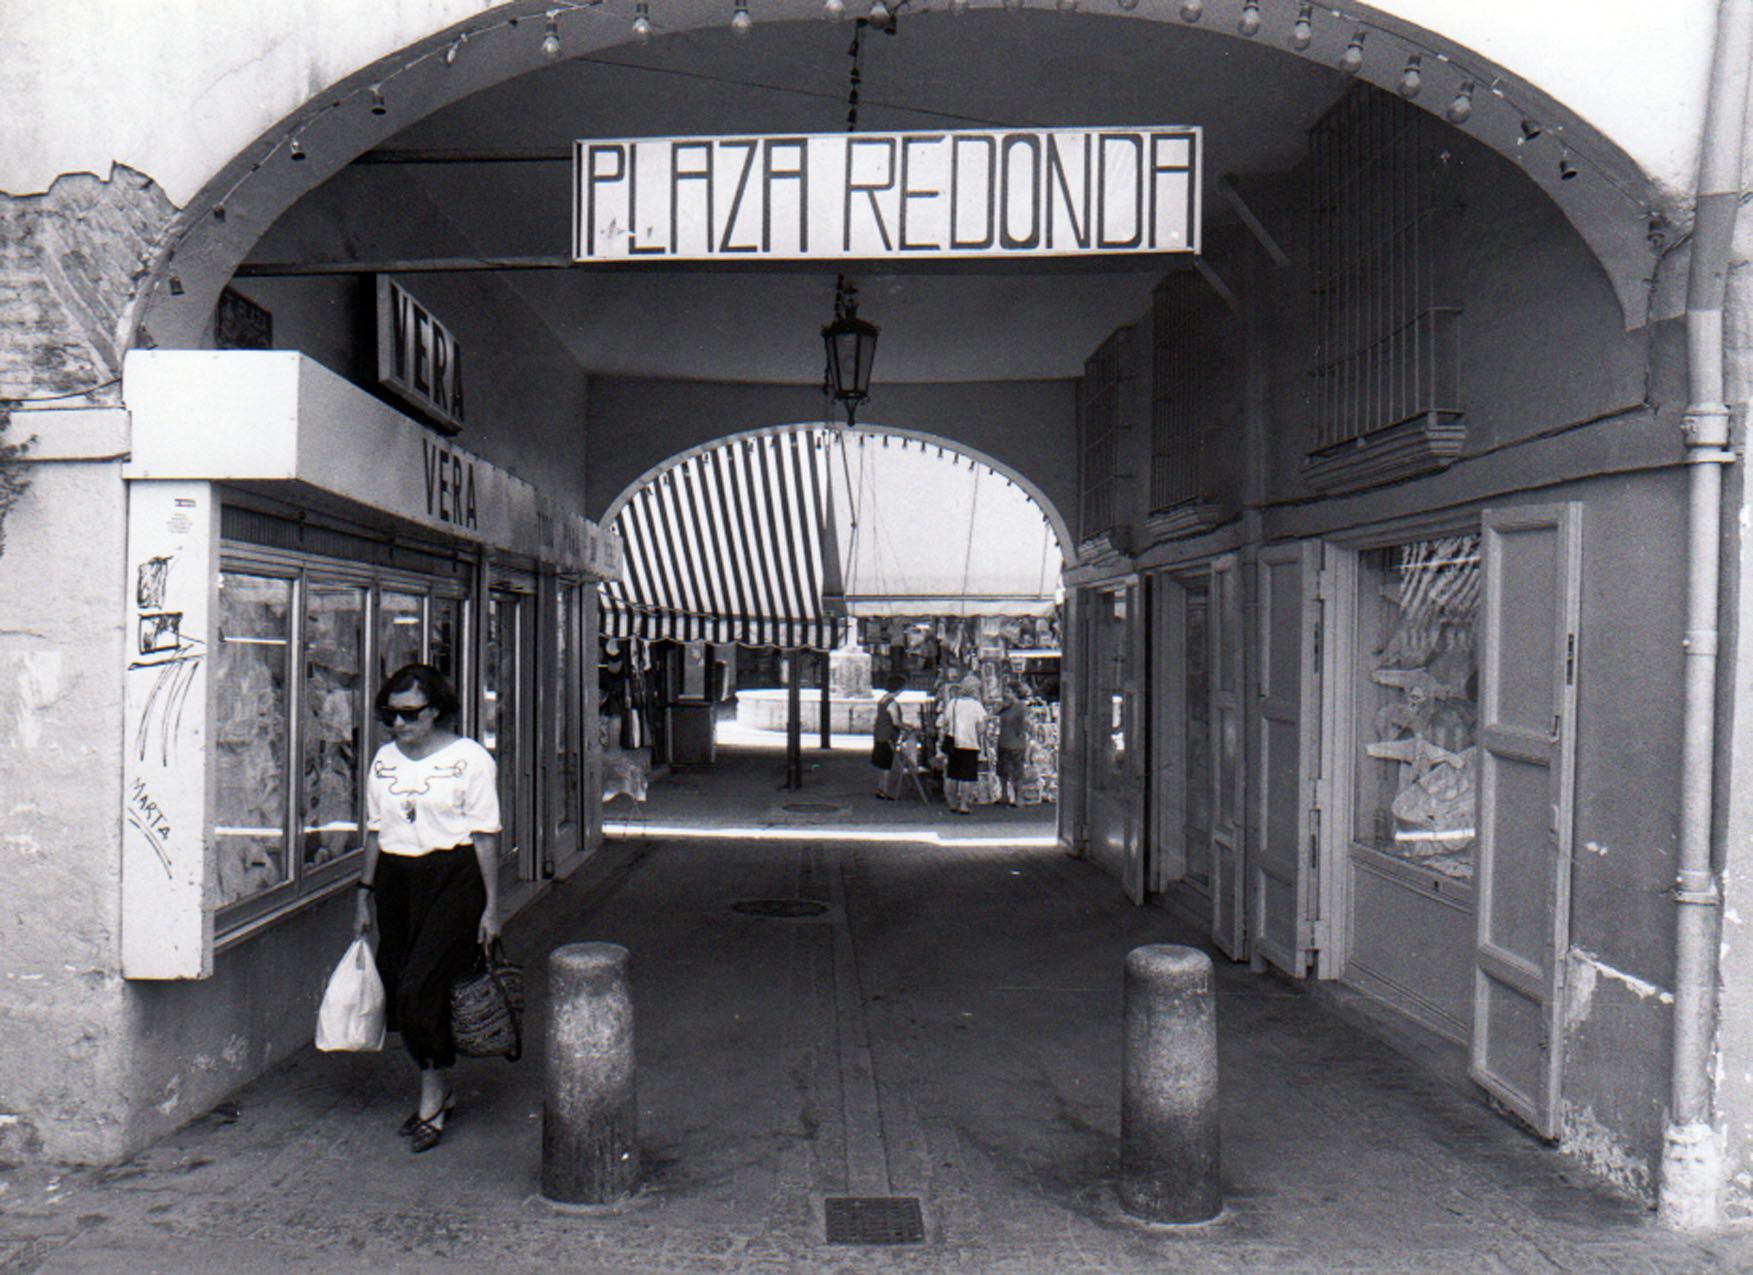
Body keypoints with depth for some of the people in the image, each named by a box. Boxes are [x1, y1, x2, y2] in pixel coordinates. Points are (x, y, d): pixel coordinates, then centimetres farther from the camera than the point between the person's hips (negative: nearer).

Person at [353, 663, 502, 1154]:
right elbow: (375, 831, 18)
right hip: (396, 880, 6)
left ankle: (431, 1105, 3)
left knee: (420, 989, -13)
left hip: (453, 879, -6)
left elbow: (485, 836, -6)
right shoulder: (384, 760, 11)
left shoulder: (470, 759, -6)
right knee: (398, 989, 7)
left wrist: (491, 906, -7)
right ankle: (438, 1091, 26)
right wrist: (365, 894, 15)